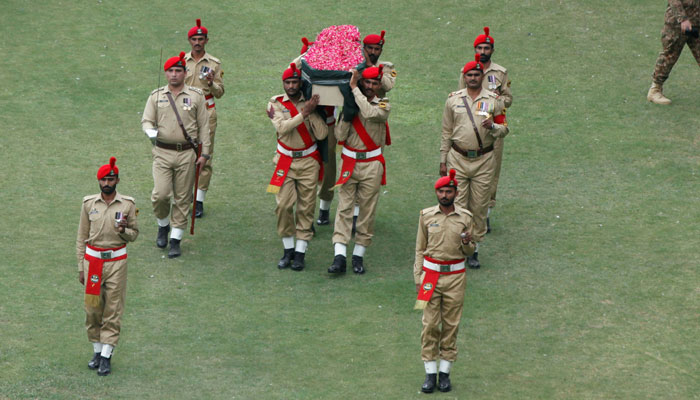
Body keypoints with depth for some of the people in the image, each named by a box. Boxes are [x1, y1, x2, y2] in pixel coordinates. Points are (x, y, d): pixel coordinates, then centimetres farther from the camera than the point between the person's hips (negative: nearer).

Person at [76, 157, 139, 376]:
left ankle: (106, 356, 3)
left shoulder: (127, 205, 0)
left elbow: (134, 234, 8)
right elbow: (82, 237, 7)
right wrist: (81, 267, 4)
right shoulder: (88, 204, 3)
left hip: (116, 260, -1)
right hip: (92, 259, 1)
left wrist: (124, 231, -16)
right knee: (92, 308, 3)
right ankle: (97, 351, 17)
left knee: (113, 310, -2)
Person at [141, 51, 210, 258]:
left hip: (187, 153, 0)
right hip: (162, 152, 0)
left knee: (182, 199, 2)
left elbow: (203, 126, 6)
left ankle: (176, 240, 11)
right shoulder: (156, 96, 7)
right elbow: (146, 121, 3)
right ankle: (163, 226, 19)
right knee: (160, 194, -11)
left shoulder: (196, 95, 4)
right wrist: (152, 131, -22)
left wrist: (204, 153, 1)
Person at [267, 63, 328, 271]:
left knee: (306, 207, -1)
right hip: (285, 160, 0)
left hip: (308, 162, 0)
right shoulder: (276, 103, -1)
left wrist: (313, 112, -18)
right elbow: (282, 127, -20)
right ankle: (288, 250, 7)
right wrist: (304, 114, -26)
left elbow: (322, 134, -10)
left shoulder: (310, 103, -1)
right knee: (283, 205, -6)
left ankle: (300, 253, 4)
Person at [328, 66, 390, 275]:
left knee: (367, 210, 1)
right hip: (350, 162, 1)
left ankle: (359, 256, 8)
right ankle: (339, 257, -13)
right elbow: (340, 136, -2)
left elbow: (370, 113, -24)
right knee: (344, 208, -7)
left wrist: (354, 88, -18)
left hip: (372, 165, -1)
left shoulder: (383, 106, 0)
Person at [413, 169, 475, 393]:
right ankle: (430, 373, 2)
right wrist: (418, 279, 2)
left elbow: (470, 252, 11)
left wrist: (467, 243, -13)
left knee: (451, 324, 2)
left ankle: (445, 372, 9)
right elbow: (420, 249, 7)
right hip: (431, 273, 0)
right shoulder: (426, 216, 3)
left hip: (455, 276, 0)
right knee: (430, 324, -3)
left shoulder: (465, 218, 3)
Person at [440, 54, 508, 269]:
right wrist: (443, 160, 8)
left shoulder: (493, 100, 3)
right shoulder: (453, 99, 6)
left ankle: (473, 249, 12)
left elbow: (505, 129, 6)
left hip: (483, 160, 0)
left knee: (479, 207, 3)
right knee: (457, 205, -4)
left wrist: (492, 127, -18)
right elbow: (446, 132, 11)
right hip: (458, 158, 0)